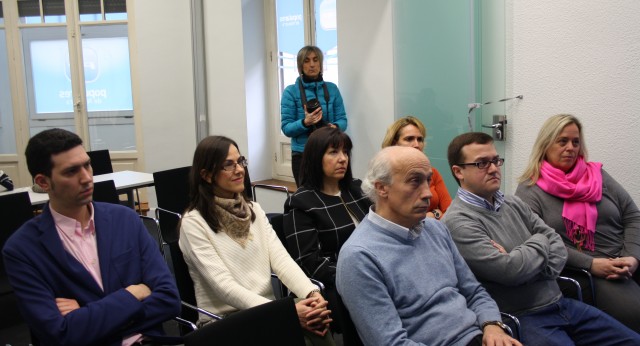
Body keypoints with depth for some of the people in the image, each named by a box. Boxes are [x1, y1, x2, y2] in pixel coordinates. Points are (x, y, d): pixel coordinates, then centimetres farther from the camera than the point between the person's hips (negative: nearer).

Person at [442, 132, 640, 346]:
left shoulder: (514, 204, 12)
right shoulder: (458, 222, -14)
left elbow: (558, 246, 8)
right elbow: (511, 270, -23)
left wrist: (521, 265, -12)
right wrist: (540, 242, -3)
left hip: (561, 304, 8)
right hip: (521, 319, -8)